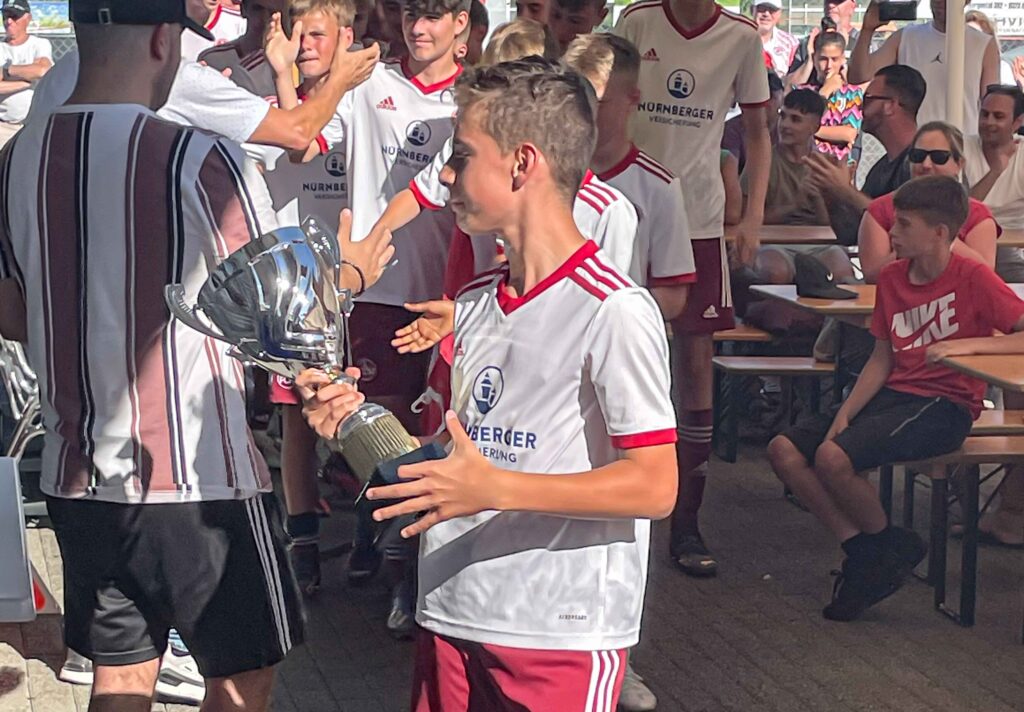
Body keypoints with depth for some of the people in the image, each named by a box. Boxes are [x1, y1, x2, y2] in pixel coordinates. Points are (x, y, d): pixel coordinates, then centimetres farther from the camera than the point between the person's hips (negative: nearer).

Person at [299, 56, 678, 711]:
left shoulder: (615, 312, -14)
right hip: (453, 619, 7)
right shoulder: (472, 305, 10)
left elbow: (654, 486, -17)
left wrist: (494, 488, -23)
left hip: (562, 639, -7)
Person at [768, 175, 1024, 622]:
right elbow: (882, 359, 12)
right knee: (785, 451, -8)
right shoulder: (892, 278, 9)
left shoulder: (973, 279, -10)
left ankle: (885, 547, 0)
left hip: (945, 405, -8)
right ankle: (861, 549, -4)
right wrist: (843, 417, 1)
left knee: (833, 458, -27)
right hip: (894, 396, 8)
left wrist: (965, 344, -26)